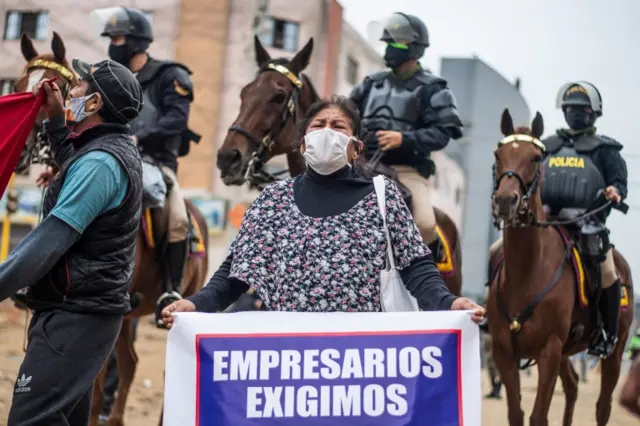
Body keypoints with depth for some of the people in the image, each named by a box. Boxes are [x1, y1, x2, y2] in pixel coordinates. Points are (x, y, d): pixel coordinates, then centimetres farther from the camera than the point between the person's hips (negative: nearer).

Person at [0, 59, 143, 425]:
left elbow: (51, 240, -24)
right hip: (81, 310, 10)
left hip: (76, 315, -10)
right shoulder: (115, 149, 12)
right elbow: (76, 170, 36)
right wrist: (56, 120, 24)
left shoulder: (100, 163, -20)